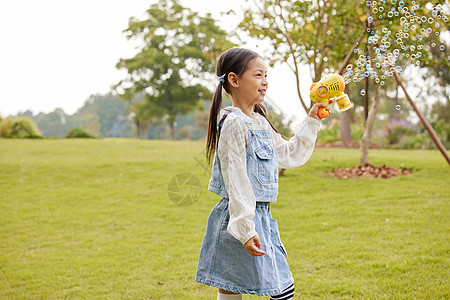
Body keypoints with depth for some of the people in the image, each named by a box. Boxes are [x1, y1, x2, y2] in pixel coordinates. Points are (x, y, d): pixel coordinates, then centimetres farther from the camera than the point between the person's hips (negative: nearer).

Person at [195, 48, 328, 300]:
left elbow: (290, 155, 23)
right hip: (241, 217, -8)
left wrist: (312, 122, 17)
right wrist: (244, 229, -22)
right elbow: (235, 179, -19)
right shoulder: (234, 123, -14)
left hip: (260, 216, 8)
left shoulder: (260, 122, 14)